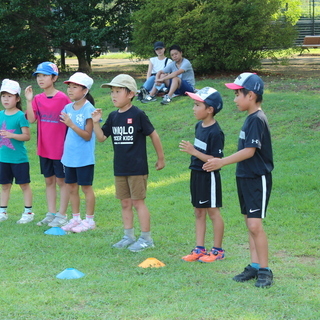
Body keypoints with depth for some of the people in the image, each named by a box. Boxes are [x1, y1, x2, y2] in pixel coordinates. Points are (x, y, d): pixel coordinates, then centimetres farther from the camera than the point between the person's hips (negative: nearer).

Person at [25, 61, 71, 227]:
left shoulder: (62, 98, -11)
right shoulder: (38, 99, 3)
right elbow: (31, 119, -8)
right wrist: (29, 100, -17)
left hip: (60, 148, -5)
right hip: (44, 148, 5)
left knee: (61, 181, 4)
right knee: (49, 180, 13)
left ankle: (62, 215, 11)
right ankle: (51, 214, 21)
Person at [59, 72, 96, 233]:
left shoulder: (88, 109, -13)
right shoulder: (68, 108, 6)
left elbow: (87, 136, -17)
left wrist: (71, 124, -25)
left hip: (84, 157, -7)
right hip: (69, 156, 7)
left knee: (86, 187, 3)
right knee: (71, 187, 12)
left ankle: (89, 220, 13)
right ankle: (76, 218, 24)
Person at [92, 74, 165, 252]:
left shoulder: (138, 115, -11)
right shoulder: (113, 117, 7)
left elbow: (153, 135, -5)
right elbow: (101, 137, 8)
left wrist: (161, 159, 1)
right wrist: (96, 122, -9)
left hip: (137, 168, -6)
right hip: (120, 169, 6)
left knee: (138, 202, -2)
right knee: (125, 203, 12)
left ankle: (146, 238, 7)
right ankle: (129, 236, 22)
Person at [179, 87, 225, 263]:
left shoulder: (215, 132, -20)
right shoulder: (199, 126, 7)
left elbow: (216, 159, -23)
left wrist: (194, 151, -26)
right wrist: (190, 149, 7)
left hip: (209, 176, -9)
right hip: (196, 174, 9)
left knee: (213, 212, 2)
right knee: (199, 212, 13)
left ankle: (217, 250, 13)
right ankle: (199, 249, 20)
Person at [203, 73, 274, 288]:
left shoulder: (257, 119, -17)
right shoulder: (250, 119, 13)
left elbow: (249, 151, -23)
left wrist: (223, 162, -25)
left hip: (258, 179, -10)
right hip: (246, 178, 10)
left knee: (255, 225, -13)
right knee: (250, 225, 11)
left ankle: (265, 270, -7)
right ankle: (255, 266, 17)